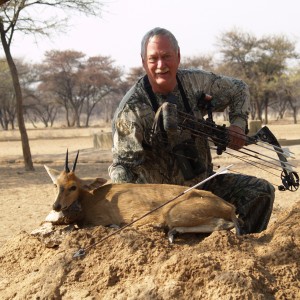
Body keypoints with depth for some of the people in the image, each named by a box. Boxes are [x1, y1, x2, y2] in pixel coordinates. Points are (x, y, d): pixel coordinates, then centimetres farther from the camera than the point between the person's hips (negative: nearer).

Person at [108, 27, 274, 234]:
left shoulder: (196, 82, -4)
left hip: (204, 180, 5)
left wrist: (238, 124, -3)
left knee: (261, 191, -6)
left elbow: (239, 89, 14)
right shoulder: (132, 109, -19)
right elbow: (123, 162, -21)